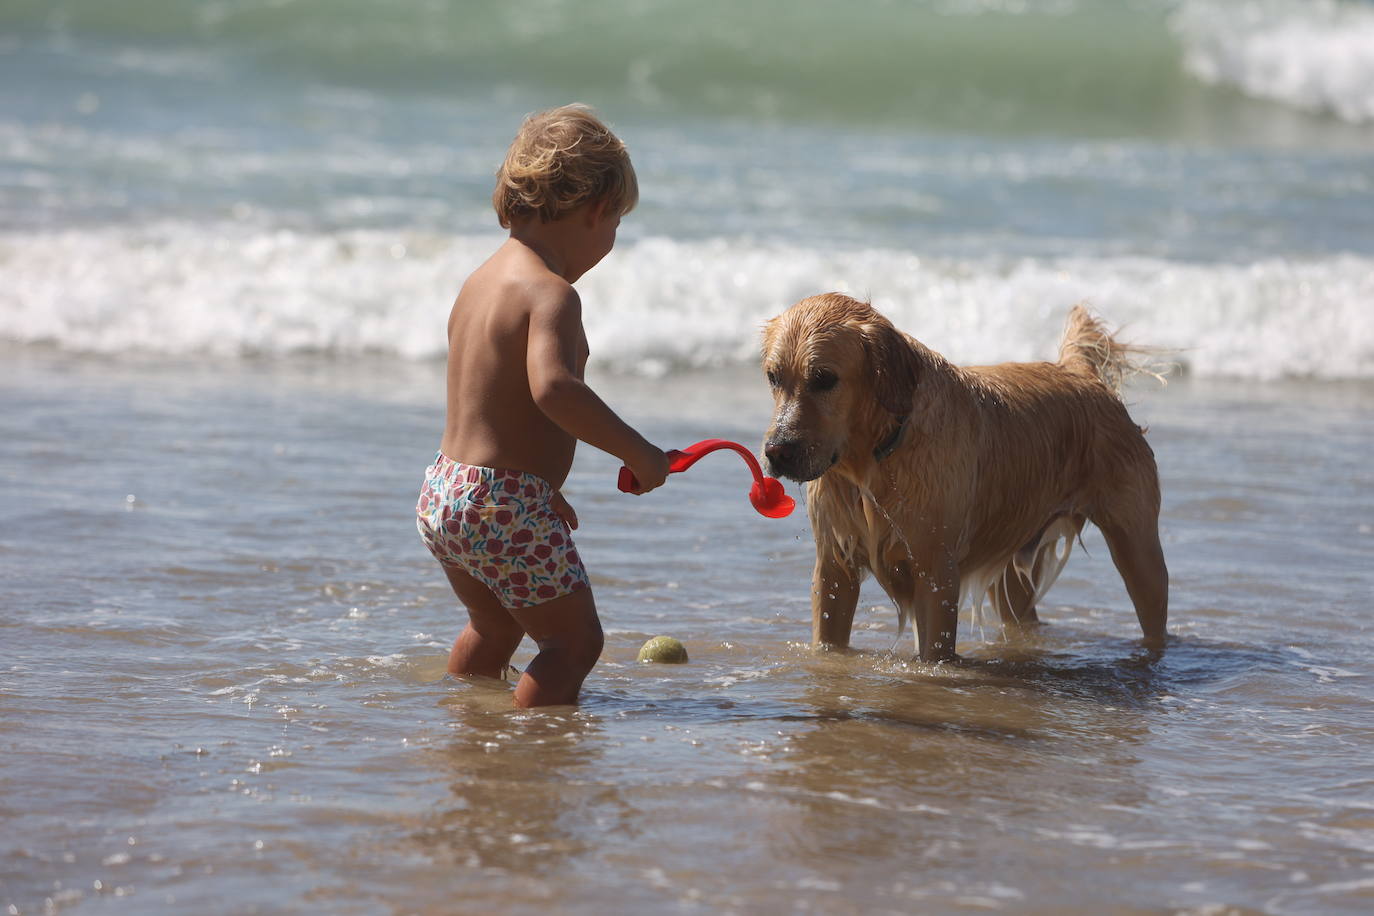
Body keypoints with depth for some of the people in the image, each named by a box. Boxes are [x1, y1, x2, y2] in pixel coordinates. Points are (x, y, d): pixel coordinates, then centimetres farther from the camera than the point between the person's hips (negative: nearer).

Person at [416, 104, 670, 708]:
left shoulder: (484, 278, 12)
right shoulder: (551, 293, -18)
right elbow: (552, 388, -36)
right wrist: (637, 452, -28)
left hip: (443, 494, 10)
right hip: (505, 507, -10)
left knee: (494, 629, 30)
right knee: (574, 641, 3)